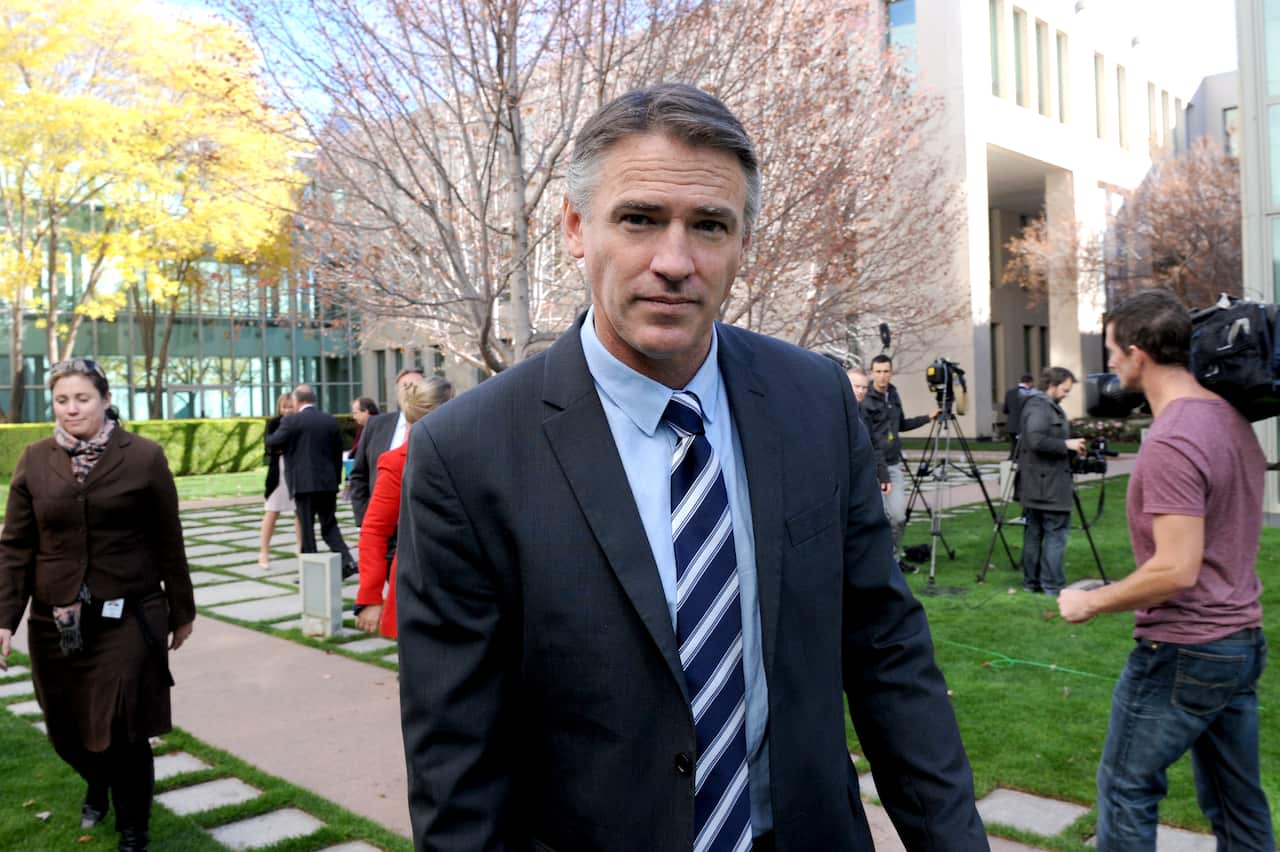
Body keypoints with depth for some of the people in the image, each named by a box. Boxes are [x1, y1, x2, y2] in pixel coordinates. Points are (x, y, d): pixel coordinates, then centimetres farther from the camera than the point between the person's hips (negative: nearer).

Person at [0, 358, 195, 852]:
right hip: (55, 621, 3)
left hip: (128, 618, -3)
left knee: (123, 733, -2)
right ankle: (97, 785, 48)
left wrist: (181, 613, 3)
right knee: (66, 729, 14)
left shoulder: (143, 457, -5)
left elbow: (168, 543, -1)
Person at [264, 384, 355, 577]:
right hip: (328, 482, 4)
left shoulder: (291, 421, -8)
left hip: (304, 483, -4)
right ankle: (346, 561, -2)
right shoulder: (331, 420, 7)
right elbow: (338, 452, 10)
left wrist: (268, 437, 20)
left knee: (306, 528, 3)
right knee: (330, 525, 13)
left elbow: (273, 443, -4)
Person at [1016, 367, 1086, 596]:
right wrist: (1067, 444, -18)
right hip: (1049, 485, -10)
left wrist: (1071, 448, 9)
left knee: (1034, 534, 11)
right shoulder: (1039, 407, -14)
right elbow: (1036, 440, -26)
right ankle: (1053, 586, -3)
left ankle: (1031, 583, 17)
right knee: (1055, 534, -5)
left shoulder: (1048, 405, 18)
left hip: (1034, 484, 10)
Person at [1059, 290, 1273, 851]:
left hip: (1183, 652, -9)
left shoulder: (1170, 442, -22)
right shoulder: (1231, 419, 6)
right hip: (1242, 637, 9)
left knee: (1126, 786, 5)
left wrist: (1090, 602, -14)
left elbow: (1177, 569, -26)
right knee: (1238, 799, 16)